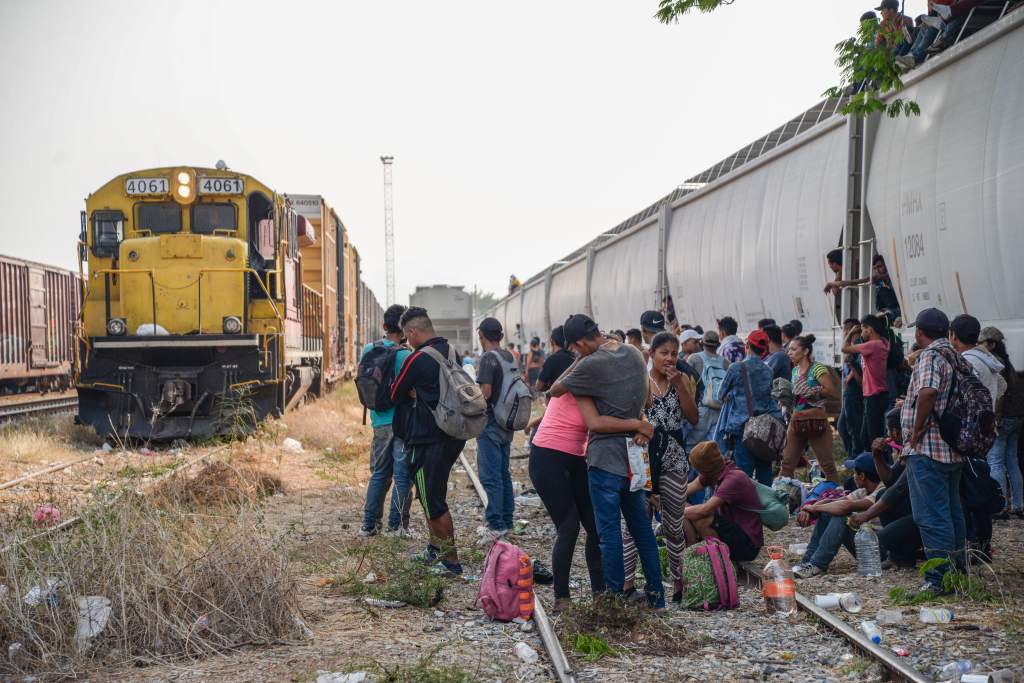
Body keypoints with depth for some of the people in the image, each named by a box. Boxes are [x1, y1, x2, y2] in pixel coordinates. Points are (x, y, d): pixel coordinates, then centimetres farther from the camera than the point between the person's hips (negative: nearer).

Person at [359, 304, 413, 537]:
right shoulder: (405, 356, -14)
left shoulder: (368, 350, 4)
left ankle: (369, 524, 17)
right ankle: (397, 525, 7)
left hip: (379, 421, 6)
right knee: (402, 475, 3)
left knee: (378, 474, 16)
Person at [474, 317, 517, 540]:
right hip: (506, 425, 8)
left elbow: (486, 392, -21)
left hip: (490, 424, -8)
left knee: (490, 477, -5)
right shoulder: (510, 358, 9)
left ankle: (496, 526, -4)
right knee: (504, 474, 14)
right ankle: (507, 522, 20)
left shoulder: (488, 358, -15)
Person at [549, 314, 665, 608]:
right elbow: (647, 394, 20)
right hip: (633, 455, 7)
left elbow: (554, 391, -3)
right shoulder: (633, 353, 7)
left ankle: (615, 596, 6)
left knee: (609, 530, 1)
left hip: (605, 455, -7)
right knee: (641, 526, 15)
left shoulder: (589, 366, -16)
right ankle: (656, 593, 20)